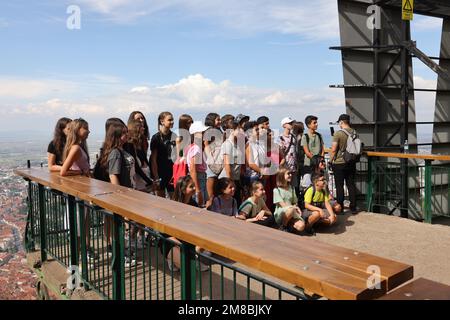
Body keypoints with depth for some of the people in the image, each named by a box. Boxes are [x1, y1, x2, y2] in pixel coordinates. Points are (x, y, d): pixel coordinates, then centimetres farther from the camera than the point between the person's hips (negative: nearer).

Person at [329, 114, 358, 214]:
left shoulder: (338, 133, -17)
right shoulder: (354, 133, 1)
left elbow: (333, 150, -15)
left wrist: (331, 161, -1)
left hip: (339, 163, -5)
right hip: (351, 163, 5)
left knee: (339, 186, 4)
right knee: (351, 185, 12)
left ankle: (340, 208, 10)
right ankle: (353, 207, 16)